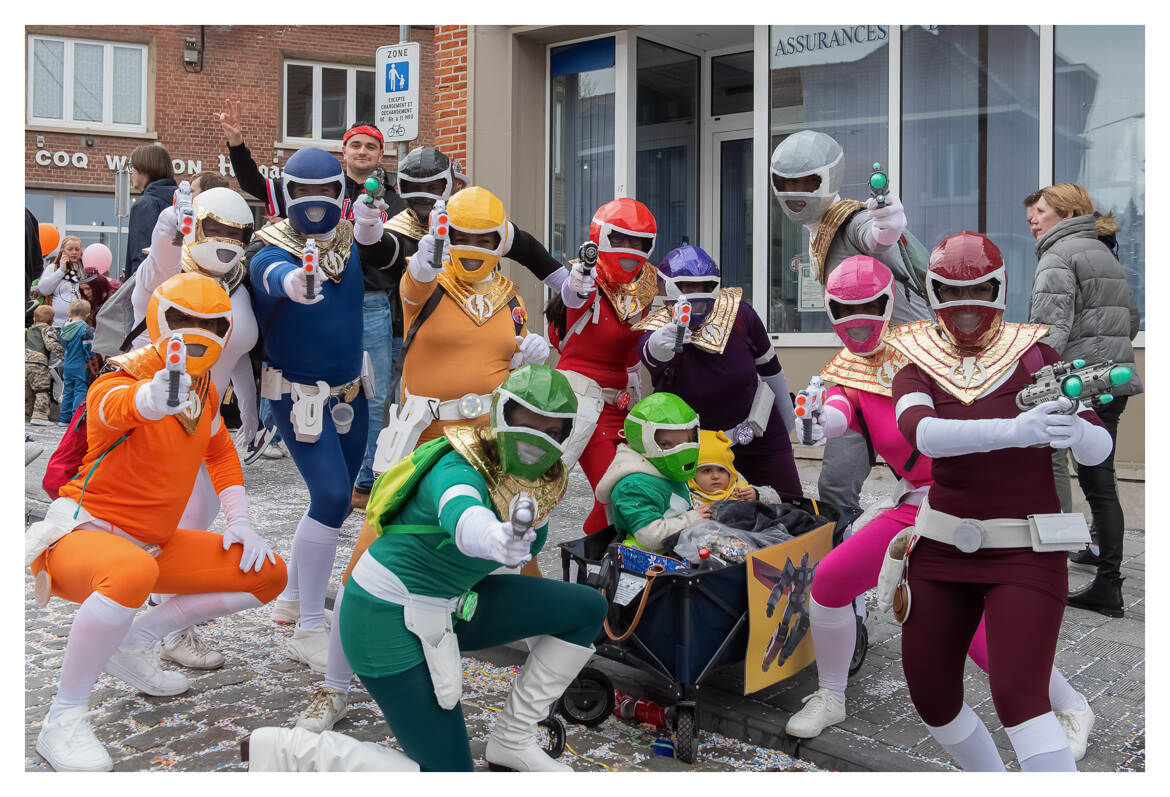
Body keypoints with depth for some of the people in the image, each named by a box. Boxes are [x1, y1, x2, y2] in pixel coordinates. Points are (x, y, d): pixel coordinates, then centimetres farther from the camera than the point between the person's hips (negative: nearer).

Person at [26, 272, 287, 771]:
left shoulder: (206, 390, 4)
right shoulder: (121, 380, -19)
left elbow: (221, 452, 20)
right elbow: (116, 405, -44)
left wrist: (239, 520, 6)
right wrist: (150, 400, -69)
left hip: (154, 543, 8)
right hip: (85, 535, -8)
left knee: (268, 574, 2)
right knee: (134, 571, -42)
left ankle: (134, 644, 10)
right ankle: (63, 720, -24)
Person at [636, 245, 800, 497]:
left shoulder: (739, 313, -15)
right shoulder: (657, 331, -23)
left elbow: (769, 365, 2)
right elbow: (653, 354, -50)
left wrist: (787, 414, 16)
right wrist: (660, 346, -75)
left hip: (760, 433, 2)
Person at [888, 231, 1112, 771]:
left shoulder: (1035, 355, -1)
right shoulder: (918, 366, 0)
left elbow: (1098, 449, -8)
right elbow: (923, 432, -23)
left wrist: (1077, 431, -33)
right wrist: (1012, 429, -40)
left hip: (1025, 556, -3)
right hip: (942, 550, 3)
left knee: (1019, 697, -17)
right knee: (931, 697, 10)